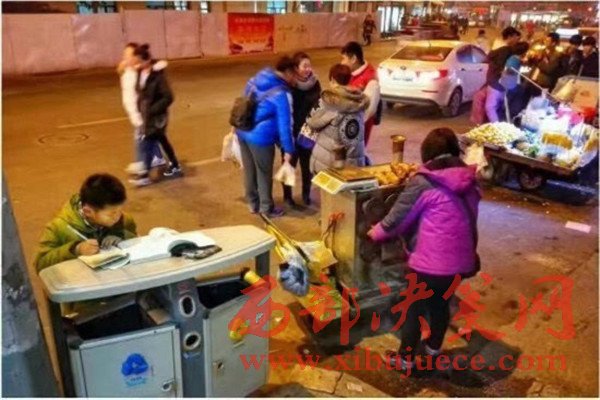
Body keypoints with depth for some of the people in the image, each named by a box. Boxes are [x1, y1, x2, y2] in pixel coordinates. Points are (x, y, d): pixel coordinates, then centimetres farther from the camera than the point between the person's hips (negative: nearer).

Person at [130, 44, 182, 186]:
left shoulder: (158, 75, -20)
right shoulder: (141, 73, 3)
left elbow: (168, 97, -22)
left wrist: (152, 110, -23)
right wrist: (140, 108, 4)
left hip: (156, 116, -8)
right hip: (147, 114, 8)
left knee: (147, 143, -6)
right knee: (162, 140, 18)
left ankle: (145, 175, 3)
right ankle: (175, 166, 33)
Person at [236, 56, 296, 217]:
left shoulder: (255, 80, 5)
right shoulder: (282, 94, -17)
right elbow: (284, 124, -17)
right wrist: (288, 150, -11)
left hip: (242, 132, 8)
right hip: (260, 137, -8)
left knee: (249, 169, 21)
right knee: (264, 173, 11)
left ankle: (253, 203, 38)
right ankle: (267, 208, 27)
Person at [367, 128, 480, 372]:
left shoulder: (423, 183, -16)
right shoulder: (469, 180, 1)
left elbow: (397, 218, -10)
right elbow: (468, 218, 12)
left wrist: (376, 233, 8)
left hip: (430, 261, -6)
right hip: (460, 259, 6)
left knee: (415, 308, 13)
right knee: (441, 302, 26)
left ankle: (405, 358, 29)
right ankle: (434, 346, 47)